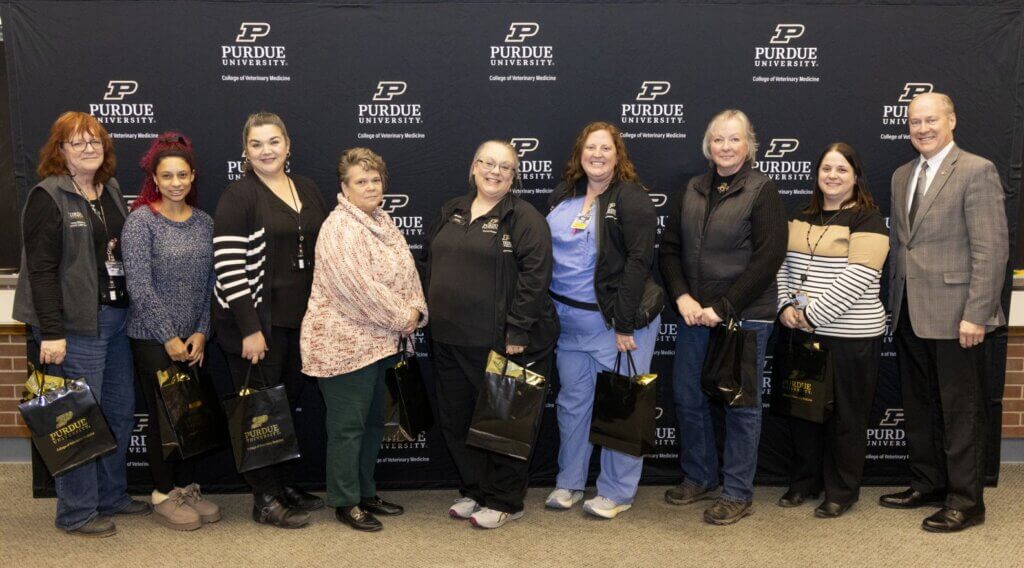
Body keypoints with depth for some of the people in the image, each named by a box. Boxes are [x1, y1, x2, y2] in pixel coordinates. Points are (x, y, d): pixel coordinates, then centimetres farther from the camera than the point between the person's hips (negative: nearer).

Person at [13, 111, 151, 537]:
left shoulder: (111, 191, 13)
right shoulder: (48, 197, -9)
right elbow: (41, 270, -15)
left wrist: (131, 309, 10)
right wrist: (51, 333, -19)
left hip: (117, 317, 8)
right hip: (76, 324, -8)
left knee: (120, 411, 14)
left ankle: (111, 496, 29)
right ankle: (76, 513, 12)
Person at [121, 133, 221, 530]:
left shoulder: (204, 222, 6)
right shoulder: (141, 220, -9)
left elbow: (210, 284, 7)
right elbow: (139, 286, -14)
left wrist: (201, 333, -2)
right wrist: (169, 337, -13)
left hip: (192, 339, 5)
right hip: (153, 339, -5)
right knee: (163, 416, 3)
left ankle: (187, 487, 25)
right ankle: (163, 495, 17)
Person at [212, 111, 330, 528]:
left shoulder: (308, 190, 10)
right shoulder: (238, 196, -9)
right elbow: (228, 265, -15)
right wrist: (250, 329, -19)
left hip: (301, 320, 6)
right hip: (257, 322, -6)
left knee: (289, 405, 15)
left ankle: (283, 485, 30)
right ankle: (265, 501, 14)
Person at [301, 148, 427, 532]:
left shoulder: (383, 221, 12)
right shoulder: (340, 229, -17)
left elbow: (407, 270, 12)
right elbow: (360, 288, -24)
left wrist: (416, 310, -5)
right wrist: (401, 318, -16)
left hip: (377, 342, 9)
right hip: (345, 344, -9)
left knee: (373, 421, 17)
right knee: (348, 425, 1)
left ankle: (365, 492, 31)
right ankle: (345, 503, 12)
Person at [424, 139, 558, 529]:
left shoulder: (524, 218, -7)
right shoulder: (451, 212, 13)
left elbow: (534, 274, -15)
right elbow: (431, 263, 19)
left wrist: (517, 331, -19)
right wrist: (431, 314, 13)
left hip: (502, 341, -7)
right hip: (450, 338, 7)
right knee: (455, 420, 14)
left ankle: (504, 501, 19)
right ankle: (474, 490, 30)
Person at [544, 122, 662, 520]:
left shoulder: (631, 198, -9)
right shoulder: (563, 196, 10)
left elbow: (638, 262, -15)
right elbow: (547, 252, 14)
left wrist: (624, 324, -19)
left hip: (616, 320, -6)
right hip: (570, 319, 6)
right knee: (572, 401, 14)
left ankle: (617, 492, 17)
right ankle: (569, 482, 28)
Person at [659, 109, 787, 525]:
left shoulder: (762, 191, -7)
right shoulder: (693, 191, 10)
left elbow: (768, 257, -13)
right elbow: (669, 248, 10)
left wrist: (723, 307, -16)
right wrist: (682, 296, -6)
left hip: (745, 315, -5)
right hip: (694, 314, 6)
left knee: (740, 404, 3)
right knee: (687, 397, 12)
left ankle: (738, 494, 17)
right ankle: (699, 477, 31)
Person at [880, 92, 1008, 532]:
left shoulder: (976, 171, -9)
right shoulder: (902, 176, 14)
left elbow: (991, 248, -14)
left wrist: (976, 314, -18)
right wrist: (895, 303, 13)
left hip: (954, 315, -7)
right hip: (909, 314, 7)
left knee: (961, 411, 3)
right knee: (919, 408, 16)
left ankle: (965, 501, 14)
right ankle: (927, 484, 30)